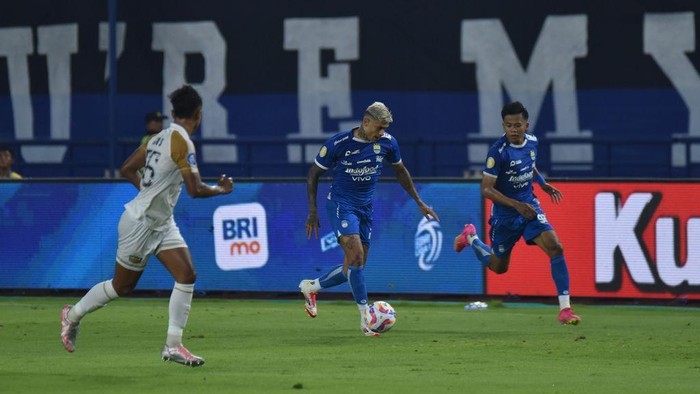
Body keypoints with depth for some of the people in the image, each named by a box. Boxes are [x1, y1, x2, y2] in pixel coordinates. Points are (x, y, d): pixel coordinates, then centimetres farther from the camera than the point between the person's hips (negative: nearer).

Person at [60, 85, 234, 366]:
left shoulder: (161, 138, 4)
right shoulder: (181, 141, -21)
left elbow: (127, 169, 12)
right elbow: (195, 189, -26)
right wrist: (221, 189, -9)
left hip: (162, 223, 8)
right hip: (140, 224, -8)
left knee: (187, 275, -5)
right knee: (122, 286, 8)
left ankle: (173, 345, -6)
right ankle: (73, 314, 30)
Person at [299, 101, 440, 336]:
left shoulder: (387, 143, -4)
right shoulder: (338, 143, -16)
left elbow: (400, 171, 14)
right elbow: (314, 174, -4)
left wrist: (420, 203, 14)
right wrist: (313, 210, -8)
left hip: (365, 208, 6)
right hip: (341, 204, -6)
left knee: (355, 267, 6)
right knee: (356, 257, -22)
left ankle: (310, 287, 29)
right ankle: (366, 316, -16)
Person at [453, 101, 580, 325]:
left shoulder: (532, 142, -3)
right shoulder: (498, 152, -22)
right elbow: (486, 189, -21)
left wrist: (543, 184, 6)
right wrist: (516, 205, -28)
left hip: (529, 207, 4)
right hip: (505, 213, -4)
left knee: (555, 248, -18)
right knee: (499, 267, 14)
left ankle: (565, 308, -16)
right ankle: (470, 237, 45)